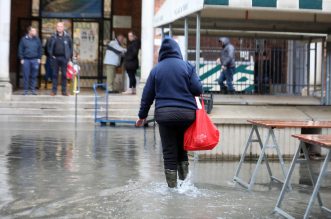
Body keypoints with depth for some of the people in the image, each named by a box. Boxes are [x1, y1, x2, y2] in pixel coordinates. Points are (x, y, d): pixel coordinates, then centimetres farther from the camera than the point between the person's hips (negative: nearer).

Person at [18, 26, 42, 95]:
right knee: (26, 75, 1)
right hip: (26, 60, -1)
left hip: (35, 60, 1)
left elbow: (40, 49, 10)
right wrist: (21, 59, -2)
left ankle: (33, 89, 11)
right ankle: (26, 90, 8)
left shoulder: (37, 39, 6)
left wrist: (39, 58, 4)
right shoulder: (24, 39, 1)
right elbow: (20, 50, 3)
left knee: (34, 75, 3)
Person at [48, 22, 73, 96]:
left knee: (64, 75, 3)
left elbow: (71, 47, 7)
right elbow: (50, 47, 11)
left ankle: (64, 91, 8)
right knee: (55, 74, 3)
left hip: (64, 58, -1)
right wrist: (51, 55, -1)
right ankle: (54, 91, 8)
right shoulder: (53, 37, 6)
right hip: (55, 57, 1)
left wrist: (69, 57, -1)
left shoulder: (67, 37, 3)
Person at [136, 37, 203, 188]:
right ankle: (184, 175, 17)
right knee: (182, 146, 20)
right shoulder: (187, 66, 3)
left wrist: (142, 116, 17)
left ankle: (172, 185, 9)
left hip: (164, 114, 0)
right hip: (187, 113, 0)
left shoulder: (156, 69, 7)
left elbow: (147, 95, 8)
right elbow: (197, 89, -5)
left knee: (169, 151, 6)